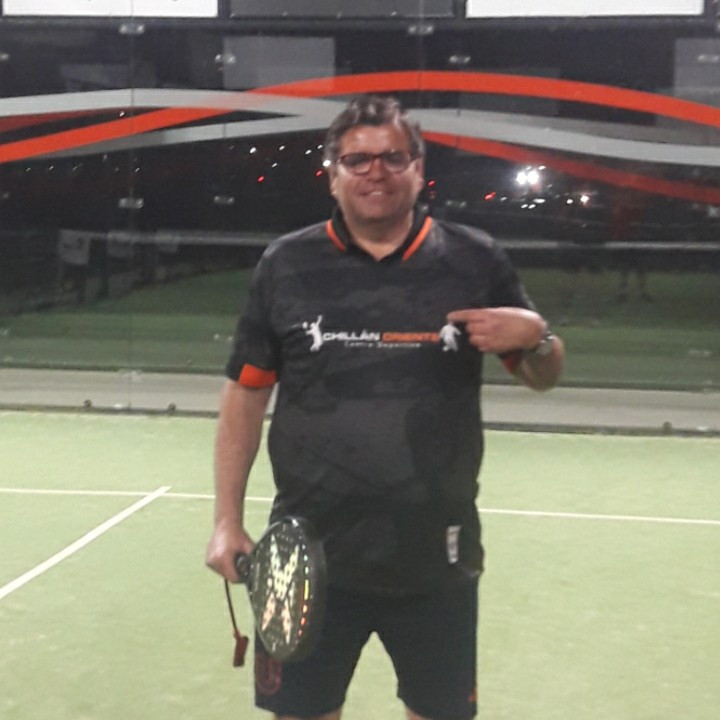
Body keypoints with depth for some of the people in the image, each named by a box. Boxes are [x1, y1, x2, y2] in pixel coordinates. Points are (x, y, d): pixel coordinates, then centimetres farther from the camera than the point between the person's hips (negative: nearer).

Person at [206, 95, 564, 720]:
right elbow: (245, 394, 6)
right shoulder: (285, 265, 1)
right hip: (310, 555, 0)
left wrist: (535, 335, -13)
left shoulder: (476, 260, 1)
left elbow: (543, 376, 10)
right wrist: (228, 520, 1)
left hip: (436, 558, 0)